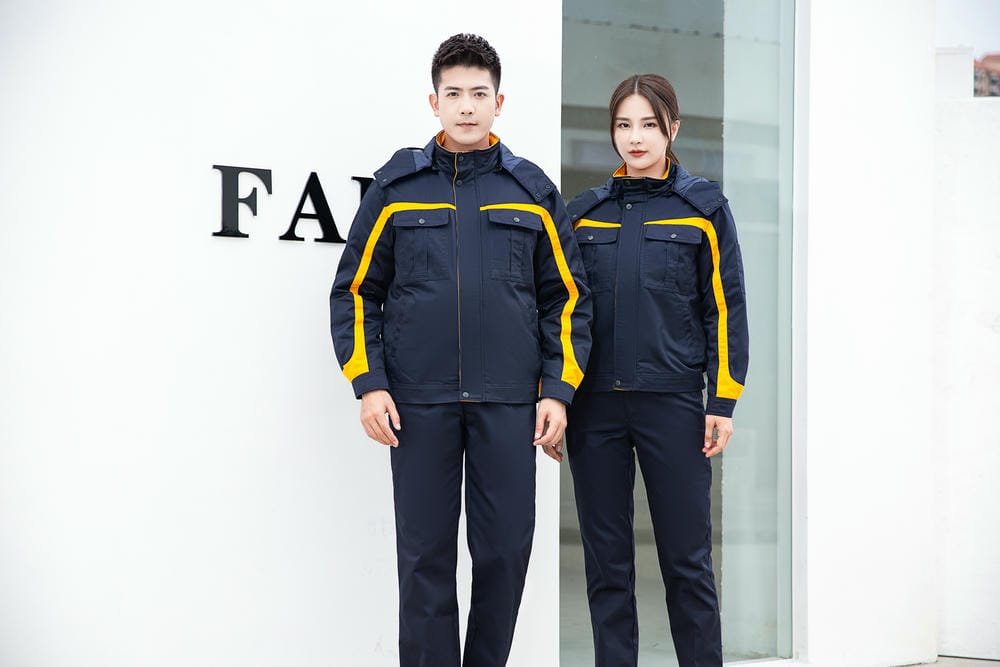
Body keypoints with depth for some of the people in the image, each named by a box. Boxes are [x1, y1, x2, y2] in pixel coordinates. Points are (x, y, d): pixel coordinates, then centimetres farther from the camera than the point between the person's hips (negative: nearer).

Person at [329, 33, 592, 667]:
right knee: (426, 554, 3)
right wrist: (369, 383, -3)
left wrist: (559, 390, 0)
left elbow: (568, 298, 9)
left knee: (506, 548, 4)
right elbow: (356, 291, 7)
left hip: (509, 401, 1)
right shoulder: (396, 187, 5)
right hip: (419, 401, -1)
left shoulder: (533, 191, 7)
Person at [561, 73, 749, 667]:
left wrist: (723, 402, -5)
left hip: (673, 401, -3)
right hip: (596, 404, 3)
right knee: (607, 560, 7)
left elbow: (725, 308, 1)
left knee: (687, 557, 1)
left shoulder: (703, 207, 4)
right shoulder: (585, 212, 11)